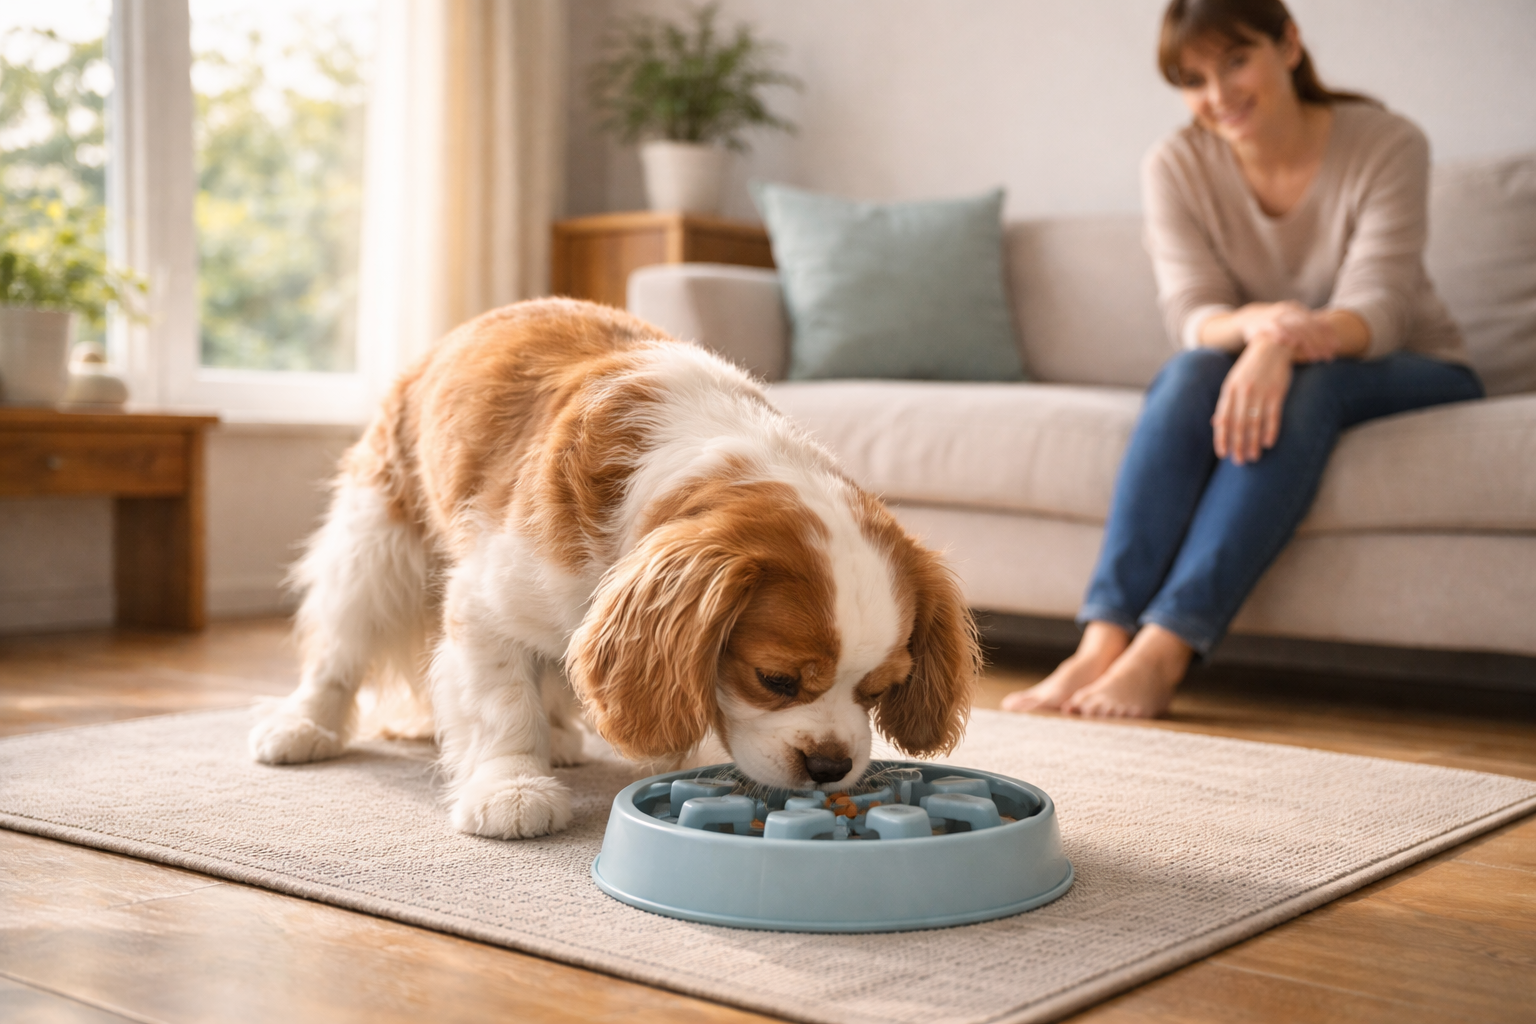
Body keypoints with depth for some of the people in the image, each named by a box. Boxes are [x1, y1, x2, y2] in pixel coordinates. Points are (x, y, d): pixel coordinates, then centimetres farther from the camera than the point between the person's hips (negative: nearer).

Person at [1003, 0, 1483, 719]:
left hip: (1410, 375, -2)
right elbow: (1191, 314, -17)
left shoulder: (1386, 145, -14)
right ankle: (1102, 643, -44)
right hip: (1249, 365, 2)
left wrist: (1283, 344, -47)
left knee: (1303, 384, -36)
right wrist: (1255, 323, -42)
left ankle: (1164, 650, -46)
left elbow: (1377, 308, -25)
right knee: (1192, 370, -32)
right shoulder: (1176, 167, -7)